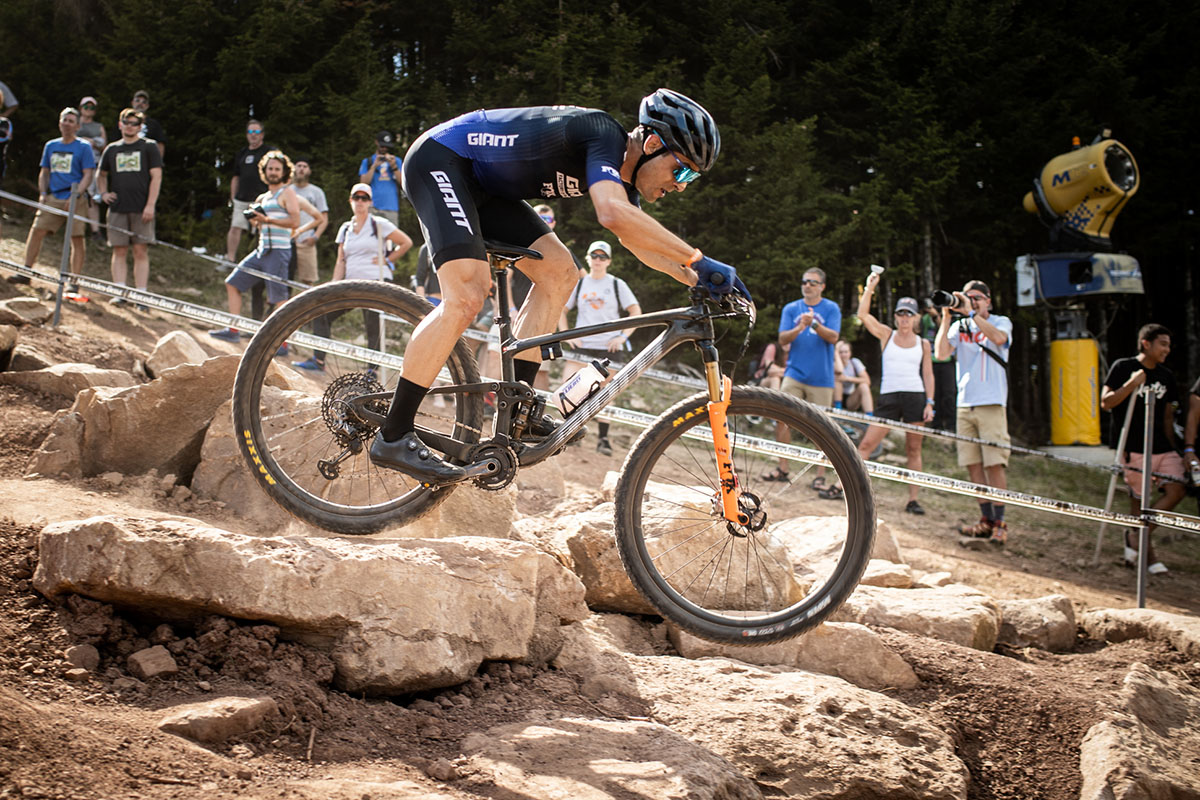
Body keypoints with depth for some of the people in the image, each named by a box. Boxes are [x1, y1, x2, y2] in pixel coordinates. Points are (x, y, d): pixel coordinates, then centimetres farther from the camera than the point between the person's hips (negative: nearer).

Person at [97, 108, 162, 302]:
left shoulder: (149, 147, 6)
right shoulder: (112, 149, 15)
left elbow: (156, 177, 0)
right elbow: (102, 175, 28)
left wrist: (150, 205, -9)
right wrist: (103, 192, 8)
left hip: (141, 210, -3)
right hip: (117, 209, 3)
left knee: (141, 251, -4)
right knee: (119, 251, 0)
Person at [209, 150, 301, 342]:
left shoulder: (287, 193, -3)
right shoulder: (263, 198, 21)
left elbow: (295, 221, -15)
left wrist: (268, 220, -20)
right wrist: (256, 217, 10)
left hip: (278, 251, -9)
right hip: (261, 250, 9)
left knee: (279, 298, -9)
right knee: (232, 283, 8)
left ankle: (283, 344, -6)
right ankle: (233, 330, 11)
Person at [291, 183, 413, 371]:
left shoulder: (379, 224, 1)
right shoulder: (345, 229, 15)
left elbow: (406, 242, 4)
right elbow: (341, 262, 13)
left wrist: (387, 260, -2)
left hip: (376, 281, -5)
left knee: (374, 327, -8)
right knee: (322, 312, -4)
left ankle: (372, 369, -1)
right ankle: (318, 361, -2)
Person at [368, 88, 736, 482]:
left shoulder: (622, 174, 4)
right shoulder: (604, 135, -24)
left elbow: (638, 239, 20)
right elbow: (614, 214, -42)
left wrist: (697, 279, 8)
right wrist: (698, 260, -38)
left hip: (481, 182, 10)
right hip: (440, 159, -10)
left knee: (559, 272, 4)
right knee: (467, 296, -24)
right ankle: (393, 436, -21)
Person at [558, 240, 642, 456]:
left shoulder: (617, 284, 5)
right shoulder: (579, 283, 9)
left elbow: (636, 311, 4)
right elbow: (561, 309, 15)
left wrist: (623, 336, -7)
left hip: (608, 347, -1)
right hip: (583, 346, 1)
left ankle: (603, 438, 4)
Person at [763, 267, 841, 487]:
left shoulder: (831, 309, 3)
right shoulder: (791, 309, 9)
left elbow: (833, 337, -9)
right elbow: (783, 339, 1)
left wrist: (814, 324, -25)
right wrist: (800, 327, -18)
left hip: (821, 378, -2)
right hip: (795, 373, 2)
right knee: (782, 418, -8)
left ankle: (820, 477, 6)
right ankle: (782, 469, 4)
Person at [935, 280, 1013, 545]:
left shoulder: (1000, 322, 6)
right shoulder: (959, 326, 14)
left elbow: (999, 337, -18)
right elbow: (942, 352, 0)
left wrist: (971, 312, -17)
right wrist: (947, 318, -5)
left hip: (992, 405, -4)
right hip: (965, 404, 4)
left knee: (994, 463, -10)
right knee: (973, 464, 3)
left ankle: (999, 522, -8)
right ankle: (986, 520, 10)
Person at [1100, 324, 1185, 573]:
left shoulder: (1166, 376, 15)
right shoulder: (1123, 367, -2)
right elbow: (1105, 402, -9)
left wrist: (1172, 448, 18)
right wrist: (1131, 384, -20)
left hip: (1163, 448, 6)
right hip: (1134, 449, -6)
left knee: (1176, 491, -10)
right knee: (1139, 501, -3)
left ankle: (1137, 535, 0)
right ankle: (1148, 554, 9)